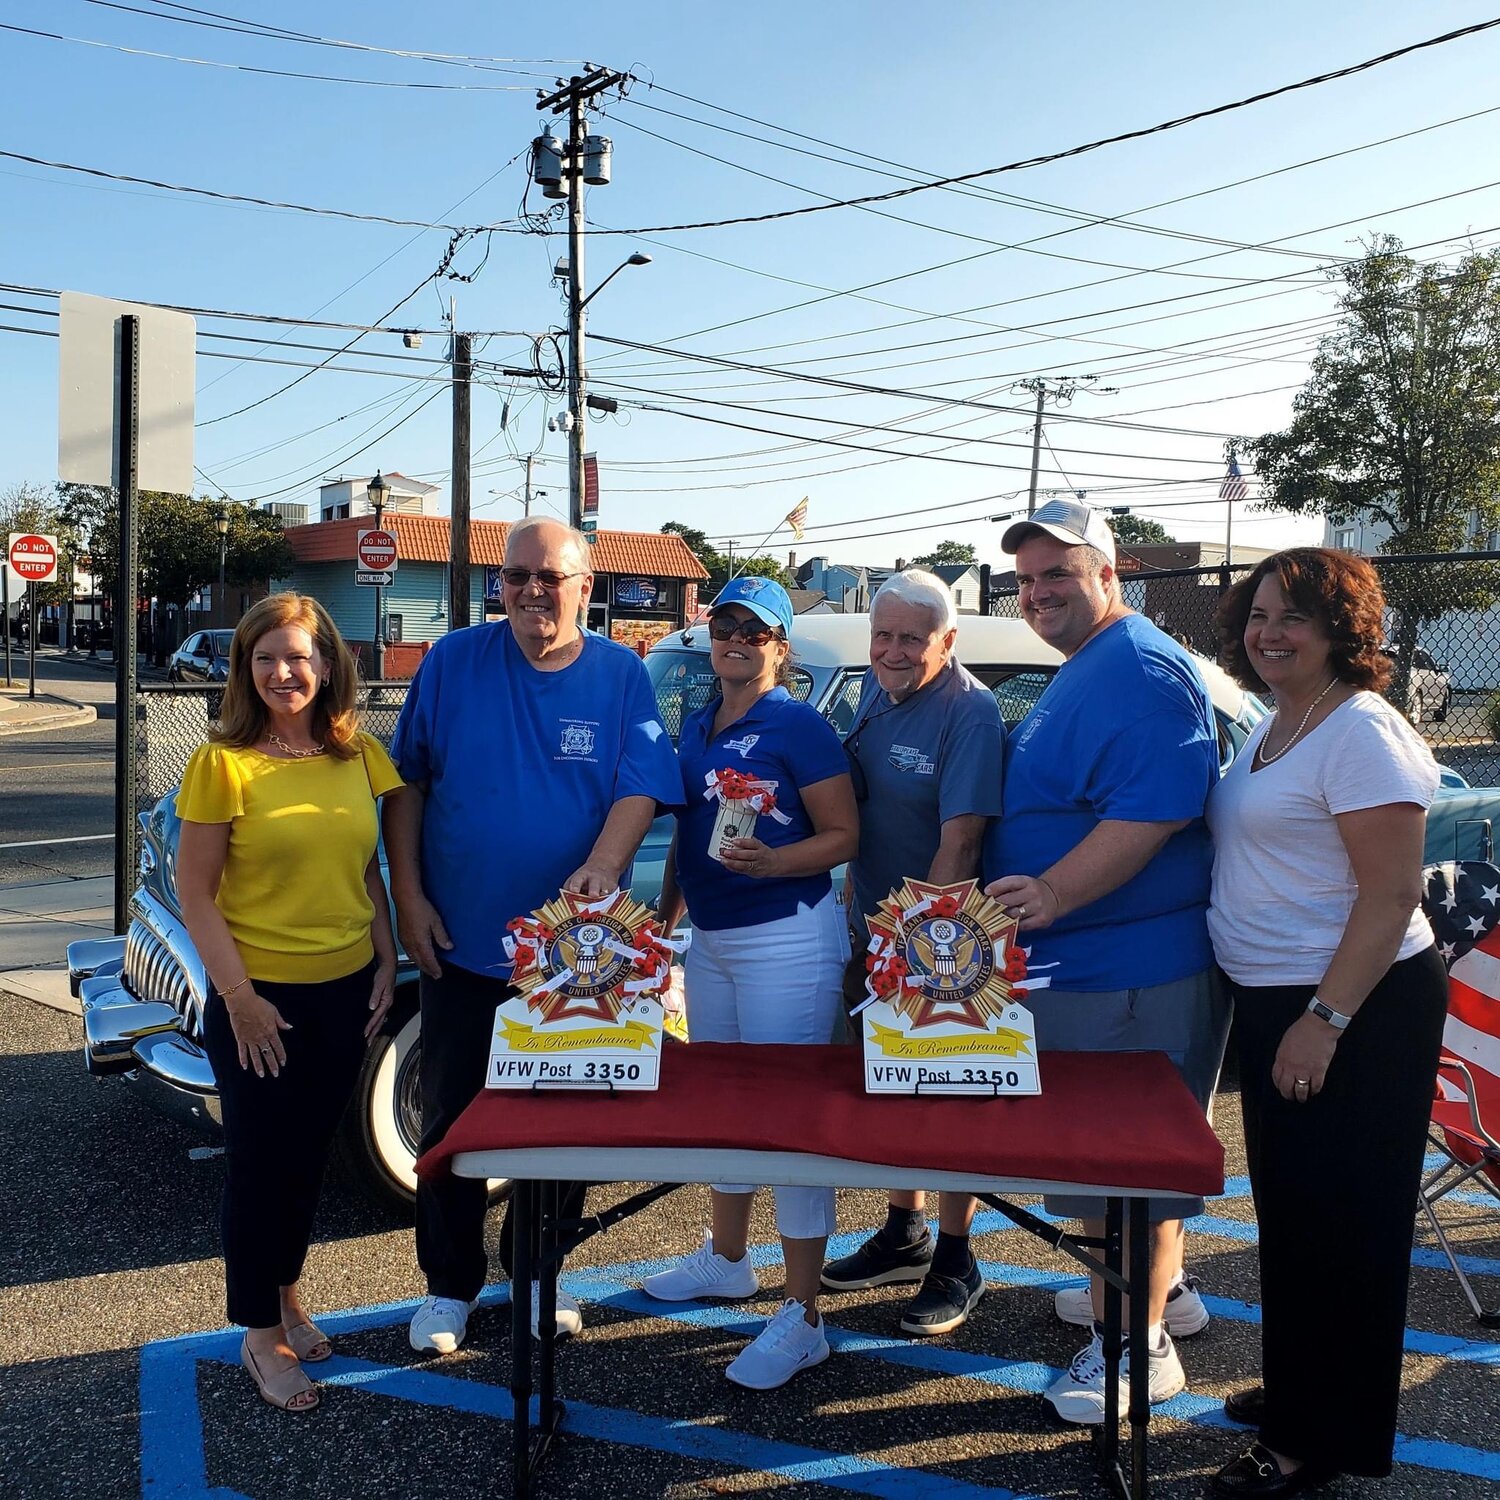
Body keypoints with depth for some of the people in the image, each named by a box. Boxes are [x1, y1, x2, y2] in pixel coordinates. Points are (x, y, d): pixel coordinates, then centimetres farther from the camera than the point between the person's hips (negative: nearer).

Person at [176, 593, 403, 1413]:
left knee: (307, 1154, 19)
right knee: (259, 1161, 8)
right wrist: (238, 996, -14)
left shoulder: (359, 756, 1)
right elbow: (195, 893, -10)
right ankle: (260, 1334, 26)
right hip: (259, 998, -4)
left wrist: (386, 961, 2)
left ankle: (285, 1294, 40)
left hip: (346, 991, 4)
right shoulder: (223, 763, -12)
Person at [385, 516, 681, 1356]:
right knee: (452, 1121, 9)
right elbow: (407, 783, 2)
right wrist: (410, 898, -5)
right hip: (462, 946, 0)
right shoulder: (454, 662, -2)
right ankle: (451, 1286, 28)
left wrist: (599, 870, -29)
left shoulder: (622, 675, -2)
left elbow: (640, 791, -10)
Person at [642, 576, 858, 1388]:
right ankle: (727, 1258, 39)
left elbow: (844, 835, -13)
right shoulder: (695, 729, 11)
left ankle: (801, 1317, 6)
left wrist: (770, 862, -28)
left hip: (787, 939, -8)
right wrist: (663, 915, 16)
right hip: (709, 939, 8)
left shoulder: (799, 727, -11)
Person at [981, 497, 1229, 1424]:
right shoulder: (1084, 670, 16)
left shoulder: (1141, 669, -18)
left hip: (1129, 974, -11)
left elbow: (1153, 811, -29)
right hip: (1085, 963, 11)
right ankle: (1161, 1288, 38)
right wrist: (1028, 896, 20)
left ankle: (1137, 1342, 13)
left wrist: (1049, 894, -34)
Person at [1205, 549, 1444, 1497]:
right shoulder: (1275, 726, 11)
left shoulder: (1362, 732, -17)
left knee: (1339, 1225, 2)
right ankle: (1296, 1390, 37)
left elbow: (1392, 895, -22)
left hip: (1356, 1012, -9)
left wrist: (1326, 1019, -24)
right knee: (1289, 1207, 20)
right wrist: (1276, 1011, 17)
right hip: (1272, 998, 9)